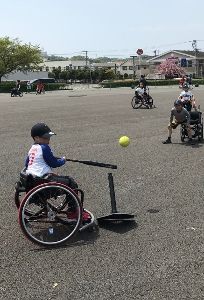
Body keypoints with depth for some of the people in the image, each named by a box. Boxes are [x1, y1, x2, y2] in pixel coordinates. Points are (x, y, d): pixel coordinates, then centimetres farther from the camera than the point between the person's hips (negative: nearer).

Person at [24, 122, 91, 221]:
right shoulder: (44, 148, -12)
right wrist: (63, 160, 8)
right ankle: (73, 211, -2)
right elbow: (54, 163, -10)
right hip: (44, 179, -10)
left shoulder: (32, 149, 15)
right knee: (72, 183, -7)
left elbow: (26, 164, 24)